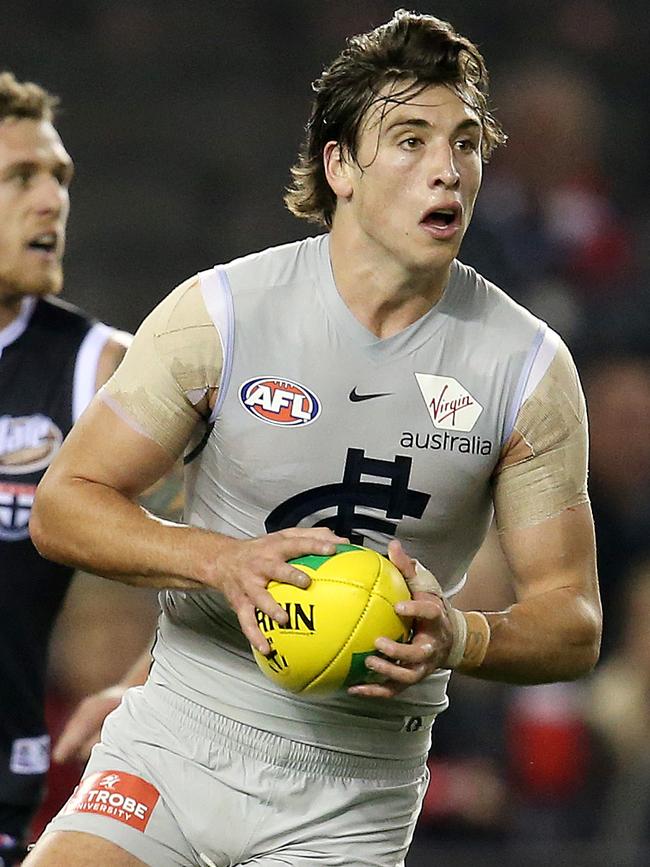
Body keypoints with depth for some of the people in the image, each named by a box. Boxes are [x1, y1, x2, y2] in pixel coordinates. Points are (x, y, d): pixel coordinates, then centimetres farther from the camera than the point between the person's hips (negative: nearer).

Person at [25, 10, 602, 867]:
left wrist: (458, 639, -21)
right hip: (178, 740, 0)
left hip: (357, 797, 0)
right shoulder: (220, 313, -5)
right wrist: (222, 562, -19)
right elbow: (63, 505, -2)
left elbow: (572, 621, 1)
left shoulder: (531, 366, -3)